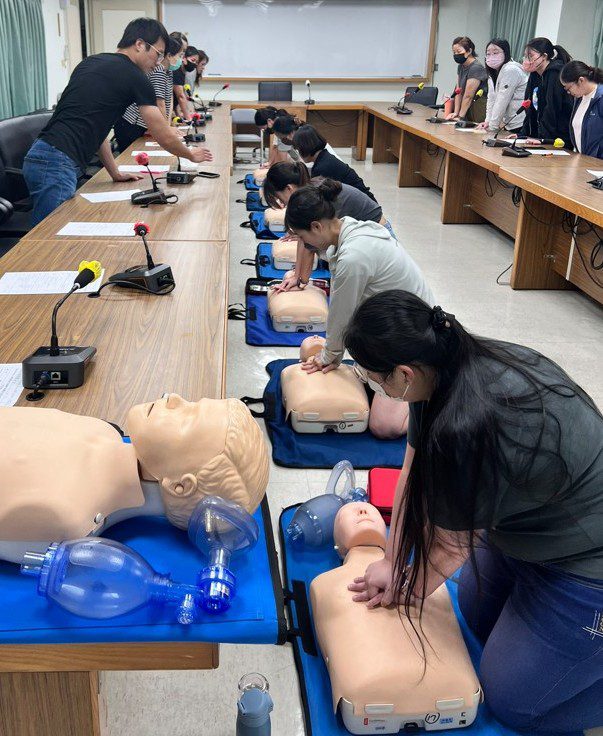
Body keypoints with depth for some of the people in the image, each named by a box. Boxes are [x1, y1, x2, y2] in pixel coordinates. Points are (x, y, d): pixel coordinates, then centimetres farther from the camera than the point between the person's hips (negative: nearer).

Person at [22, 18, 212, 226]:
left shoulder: (91, 63, 20)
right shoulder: (134, 77, -3)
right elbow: (166, 138, 2)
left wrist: (115, 174, 27)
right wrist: (191, 155, 22)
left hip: (38, 157, 9)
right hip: (57, 164, -9)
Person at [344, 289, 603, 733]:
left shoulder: (467, 430, -38)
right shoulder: (454, 361, -13)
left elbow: (450, 544, -19)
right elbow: (413, 473, -3)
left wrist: (409, 592, 1)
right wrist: (391, 564, 3)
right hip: (528, 521, 9)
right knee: (477, 619, 24)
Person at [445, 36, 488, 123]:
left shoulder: (476, 68, -15)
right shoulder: (460, 66, 12)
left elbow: (468, 96, -17)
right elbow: (459, 92, 8)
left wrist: (460, 117, -16)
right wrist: (456, 112, 0)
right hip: (468, 109, 8)